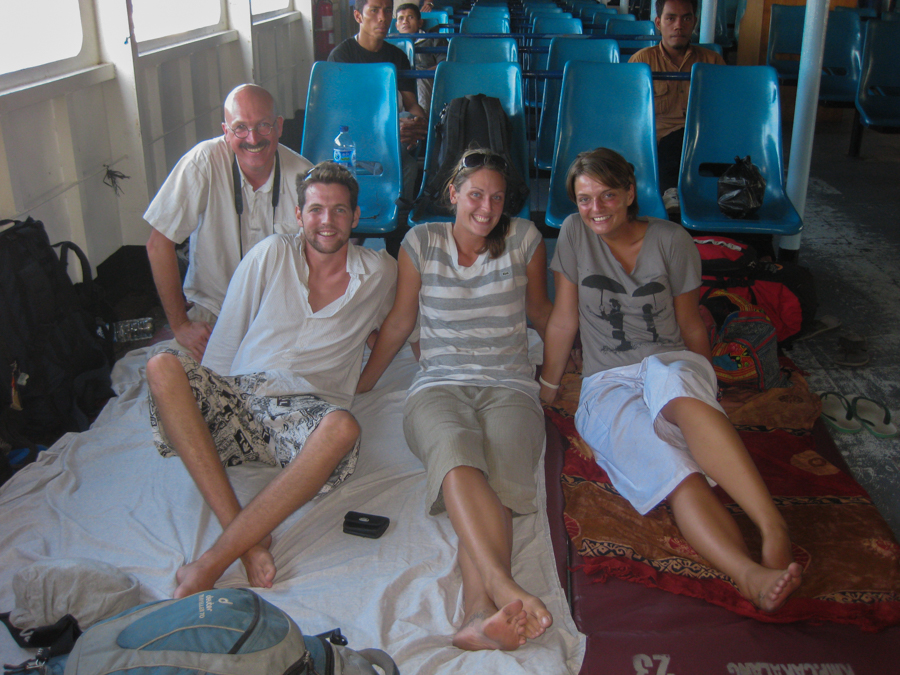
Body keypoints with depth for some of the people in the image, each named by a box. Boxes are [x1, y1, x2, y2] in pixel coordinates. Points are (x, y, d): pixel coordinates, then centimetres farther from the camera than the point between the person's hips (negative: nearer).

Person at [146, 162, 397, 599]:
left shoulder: (380, 272, 13)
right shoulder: (271, 255, 11)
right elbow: (225, 342, 12)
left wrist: (368, 377, 23)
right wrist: (209, 400, 6)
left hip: (304, 409, -1)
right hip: (238, 397, 1)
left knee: (342, 429, -38)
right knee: (163, 367, -29)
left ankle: (211, 563, -37)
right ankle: (246, 538, -35)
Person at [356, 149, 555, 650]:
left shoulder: (523, 238, 9)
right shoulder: (422, 242, 9)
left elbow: (540, 311, 22)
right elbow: (401, 321, 18)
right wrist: (363, 383, 23)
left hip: (510, 386, 1)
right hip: (439, 384, 0)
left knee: (496, 479, -33)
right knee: (456, 455, -37)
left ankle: (481, 612, -53)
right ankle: (505, 590, -55)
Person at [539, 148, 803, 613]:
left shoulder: (672, 241, 3)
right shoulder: (575, 234, 4)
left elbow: (691, 326, 11)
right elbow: (564, 319, 8)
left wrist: (705, 384, 16)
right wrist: (547, 387, 13)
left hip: (672, 363, 0)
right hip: (607, 383, 0)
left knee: (670, 383, -41)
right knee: (671, 470, -32)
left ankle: (774, 527, -52)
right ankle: (751, 575, -54)